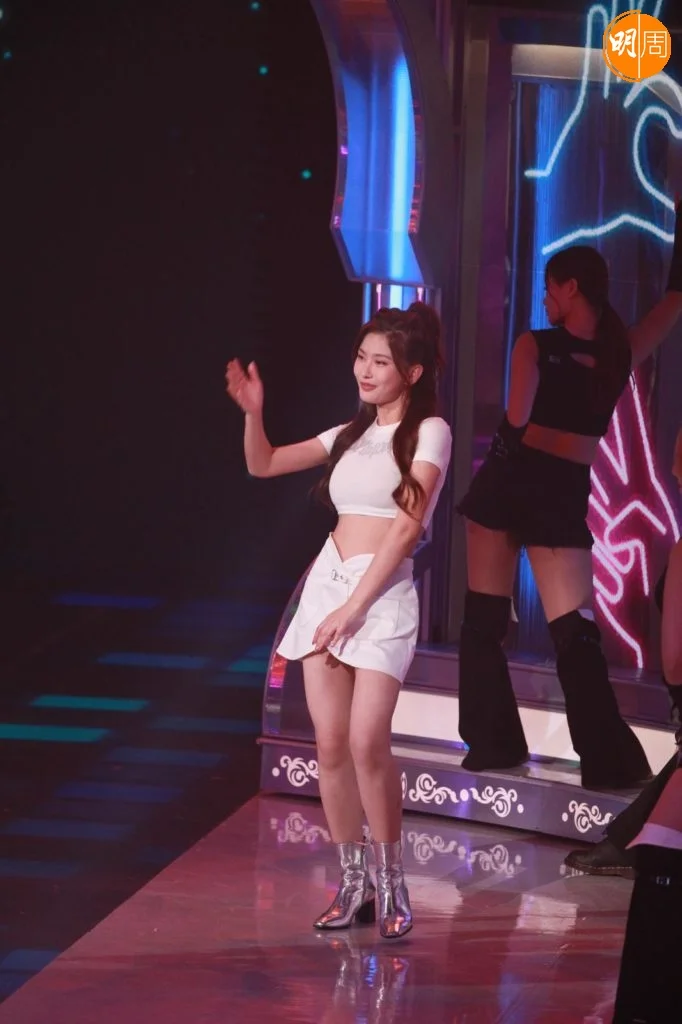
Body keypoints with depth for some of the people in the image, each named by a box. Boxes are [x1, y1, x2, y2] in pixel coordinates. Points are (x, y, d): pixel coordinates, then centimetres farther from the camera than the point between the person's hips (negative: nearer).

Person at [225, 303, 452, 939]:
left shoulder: (429, 432, -2)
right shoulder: (352, 434, 17)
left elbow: (406, 527, -10)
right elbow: (264, 464, 19)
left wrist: (354, 607, -14)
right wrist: (252, 412, -1)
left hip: (383, 593, -6)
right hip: (326, 580, 6)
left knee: (367, 743, -16)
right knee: (329, 744, 0)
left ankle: (389, 882, -3)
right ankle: (353, 882, 9)